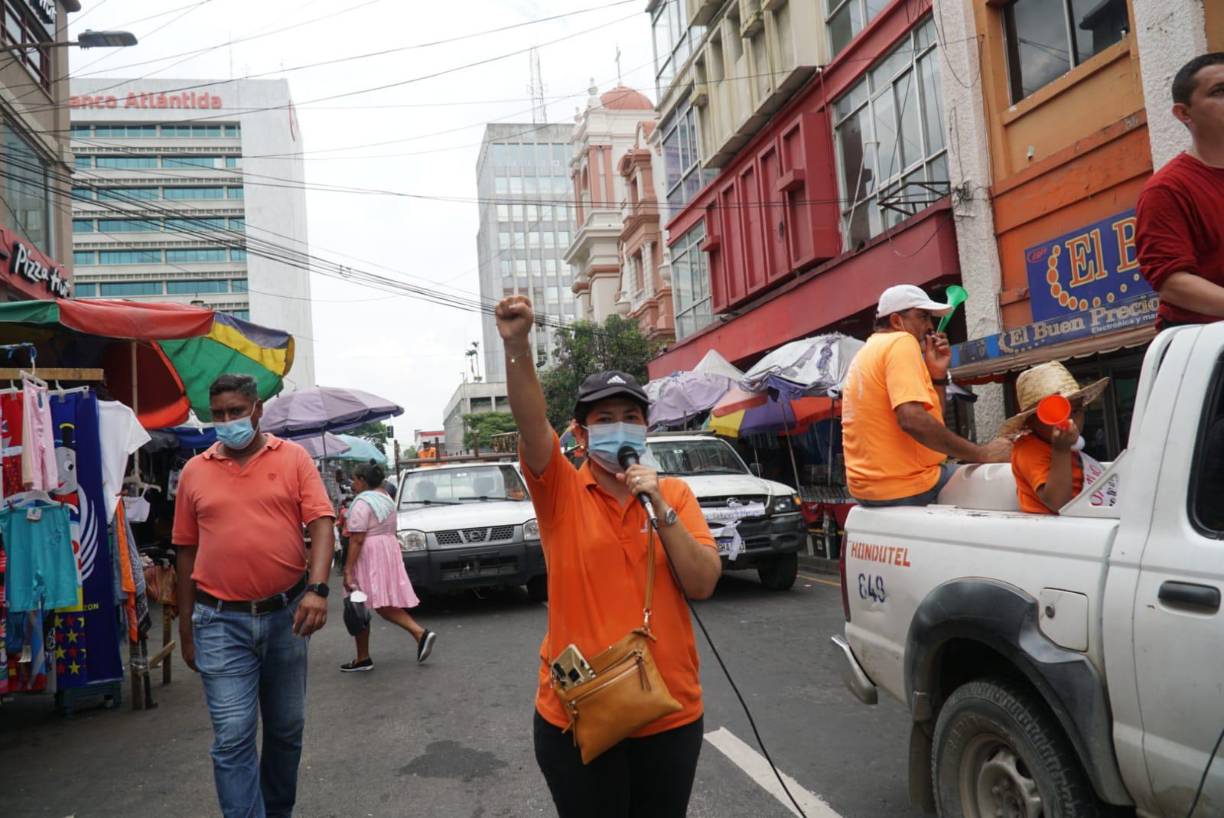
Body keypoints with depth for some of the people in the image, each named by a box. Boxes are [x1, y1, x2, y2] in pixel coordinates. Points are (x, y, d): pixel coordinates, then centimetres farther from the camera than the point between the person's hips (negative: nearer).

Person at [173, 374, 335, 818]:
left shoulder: (293, 457, 0)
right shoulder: (195, 471, 4)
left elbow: (321, 523, -8)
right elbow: (186, 551, 8)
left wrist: (317, 588, -22)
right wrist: (186, 629, 10)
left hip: (286, 614, 1)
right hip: (221, 623, 0)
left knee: (287, 728, 15)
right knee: (233, 737, -4)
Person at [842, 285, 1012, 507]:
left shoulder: (869, 352, 18)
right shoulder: (901, 342, -12)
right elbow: (913, 420, -27)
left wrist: (937, 375, 5)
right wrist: (982, 454, -20)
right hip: (907, 488, -10)